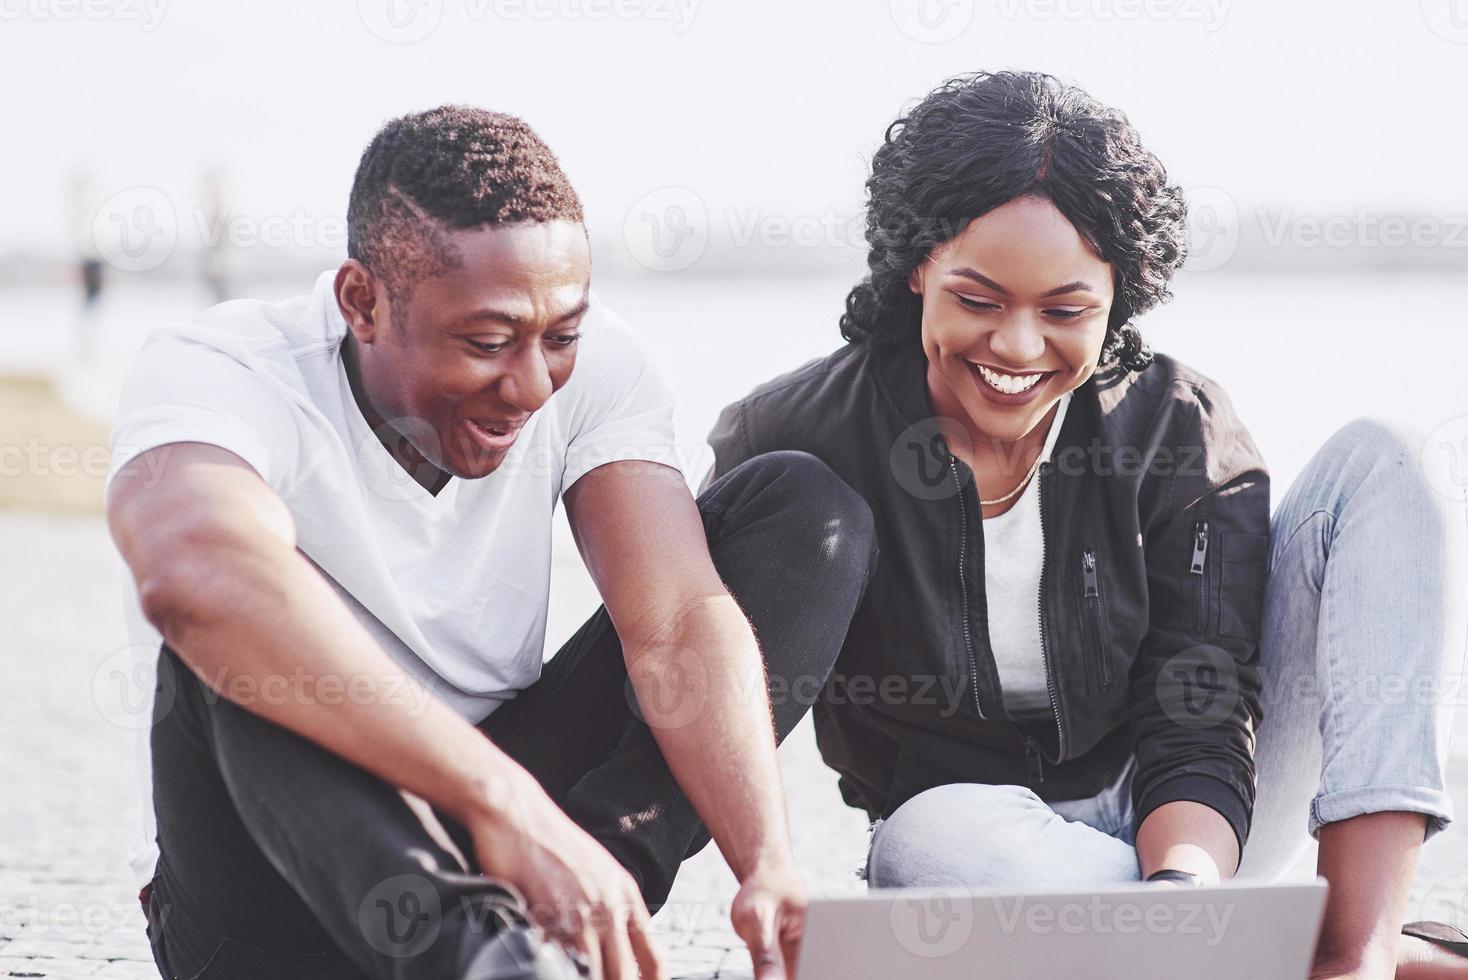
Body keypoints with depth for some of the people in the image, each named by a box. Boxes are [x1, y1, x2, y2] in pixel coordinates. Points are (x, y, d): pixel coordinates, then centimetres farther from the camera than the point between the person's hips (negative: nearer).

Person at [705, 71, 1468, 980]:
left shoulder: (1181, 430, -11)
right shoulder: (797, 439, -12)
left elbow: (1196, 735, -17)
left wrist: (1185, 882, -39)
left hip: (1192, 831, 2)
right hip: (988, 855, -1)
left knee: (1381, 459, -15)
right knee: (933, 834, -41)